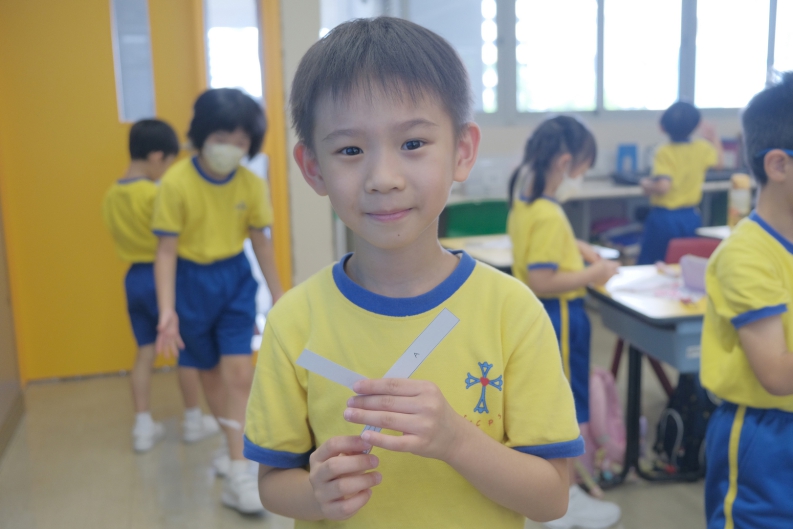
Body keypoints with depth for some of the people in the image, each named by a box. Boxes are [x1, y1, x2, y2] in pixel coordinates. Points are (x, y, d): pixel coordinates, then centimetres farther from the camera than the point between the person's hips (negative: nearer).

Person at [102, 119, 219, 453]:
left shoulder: (111, 195, 4)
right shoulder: (158, 193, -18)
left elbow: (119, 235, 11)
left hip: (134, 277, 6)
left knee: (145, 351, 12)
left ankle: (143, 427, 15)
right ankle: (193, 421, 19)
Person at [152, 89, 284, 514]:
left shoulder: (251, 184, -8)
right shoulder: (176, 183, -17)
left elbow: (261, 241, 3)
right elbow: (166, 250, -14)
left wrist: (278, 296, 8)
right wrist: (167, 310, -20)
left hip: (236, 280, 1)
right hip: (192, 282, -1)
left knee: (240, 373, -8)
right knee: (210, 372, 14)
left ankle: (238, 475, -2)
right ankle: (235, 446, 36)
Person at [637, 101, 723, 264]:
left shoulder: (664, 152, -17)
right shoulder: (702, 148, -1)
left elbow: (662, 186, -27)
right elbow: (718, 161, 22)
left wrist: (647, 184, -7)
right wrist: (714, 138, 34)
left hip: (664, 218, -5)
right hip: (691, 218, 5)